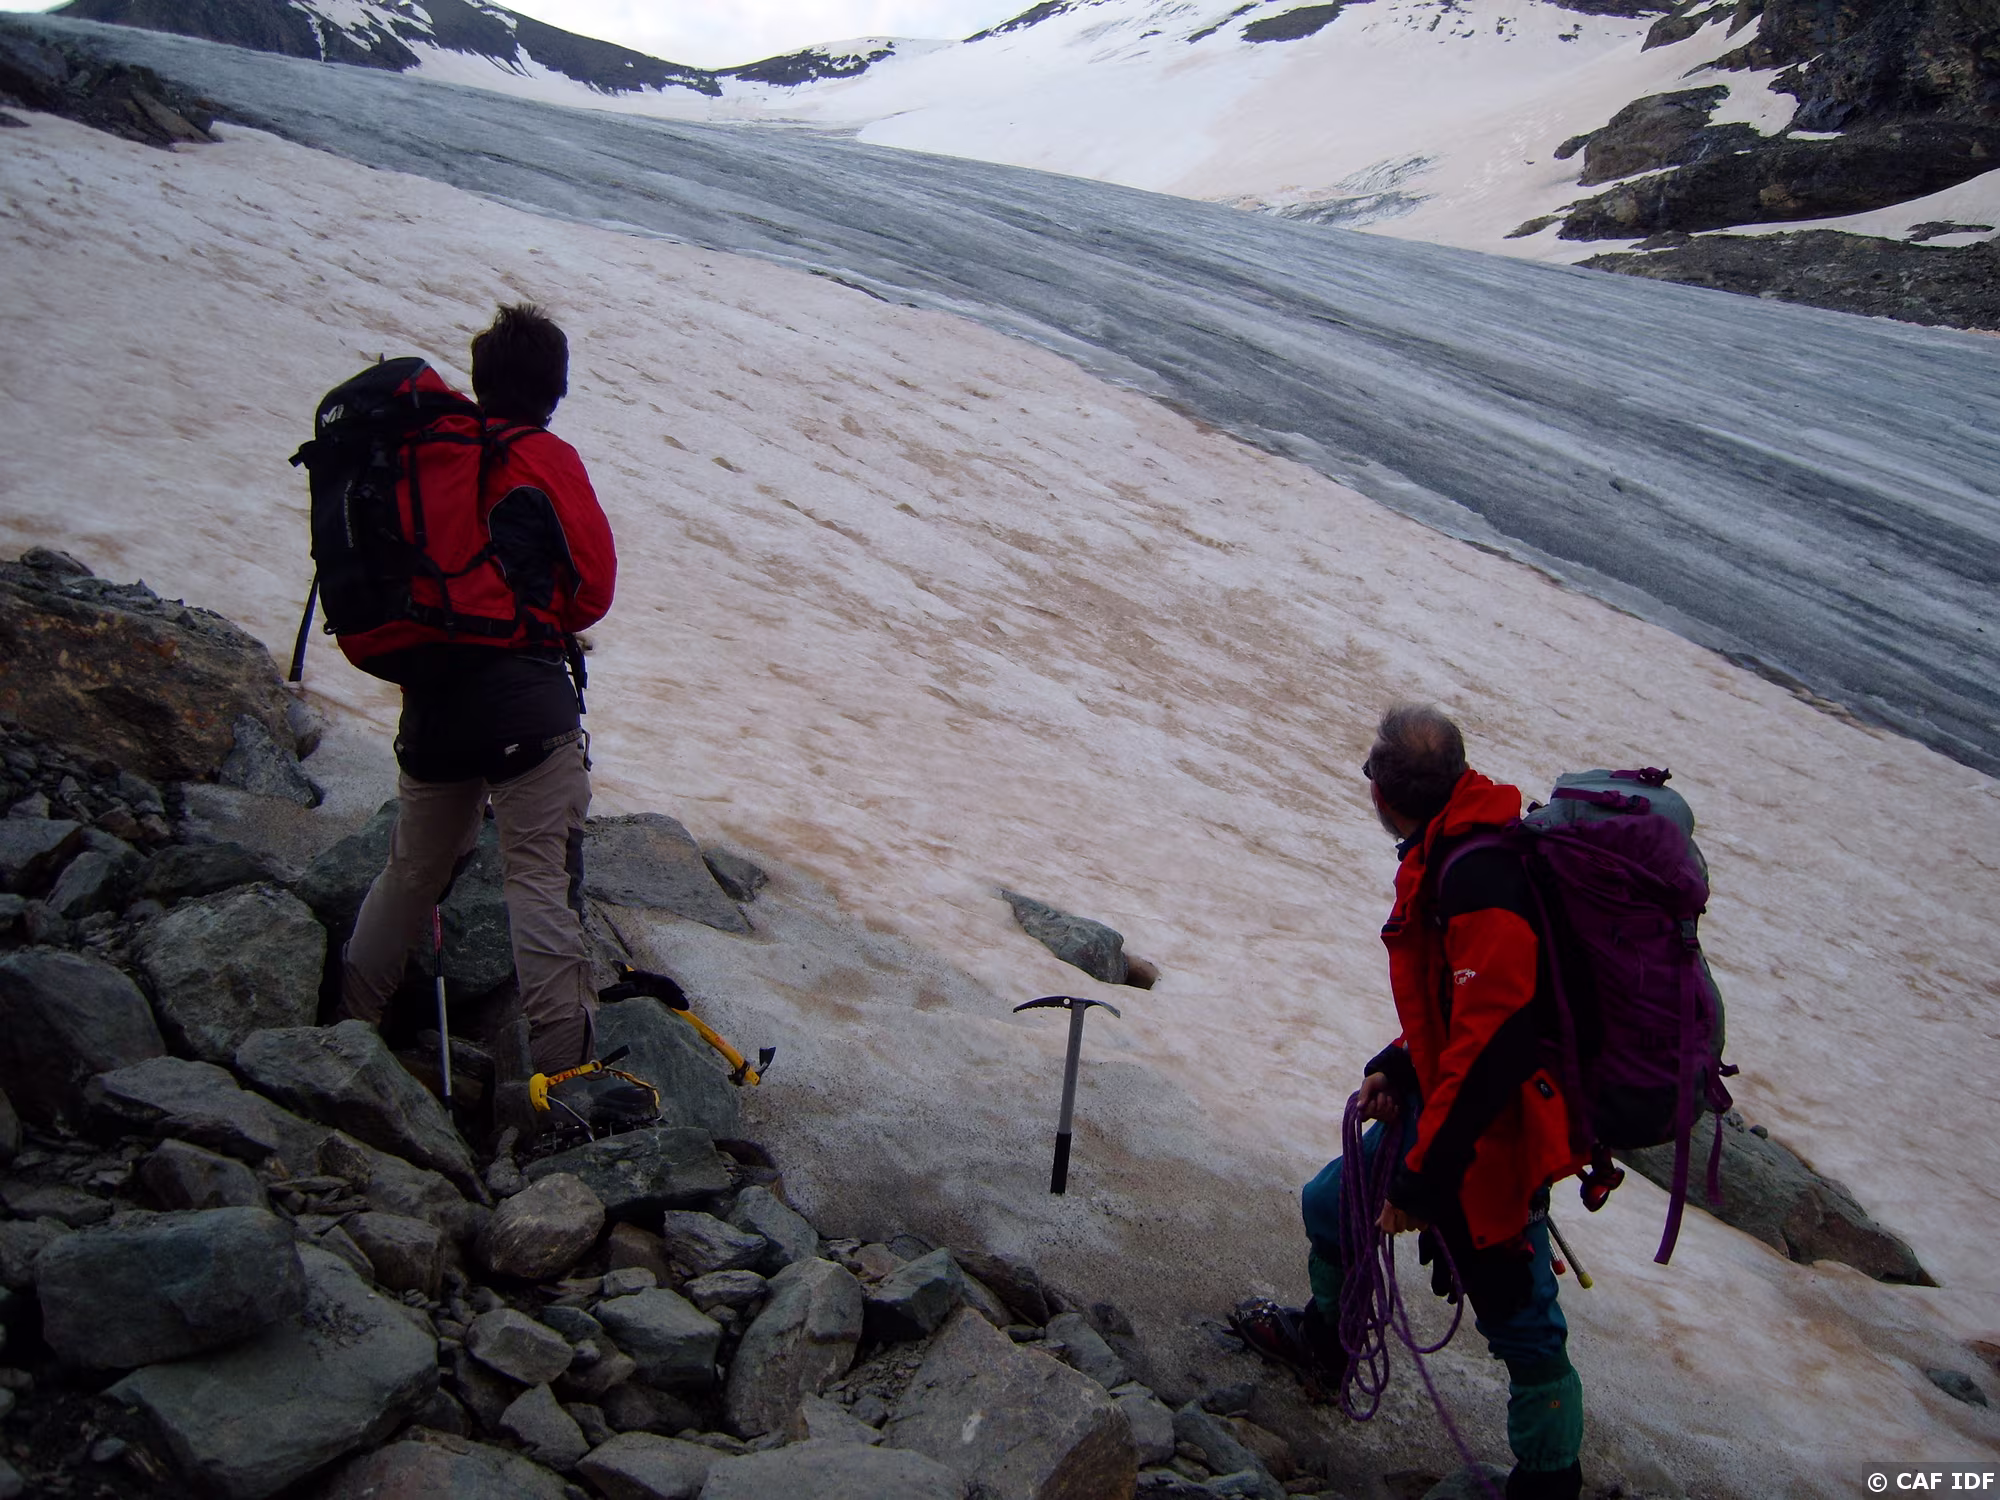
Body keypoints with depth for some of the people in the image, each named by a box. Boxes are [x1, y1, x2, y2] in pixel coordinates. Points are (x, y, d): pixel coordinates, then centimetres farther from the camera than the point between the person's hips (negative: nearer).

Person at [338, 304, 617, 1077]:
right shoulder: (544, 459, -4)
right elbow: (594, 586, -2)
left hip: (428, 701, 6)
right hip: (526, 700, -6)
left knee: (413, 868, 21)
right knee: (541, 876, -4)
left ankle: (349, 1020, 31)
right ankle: (564, 1057, -4)